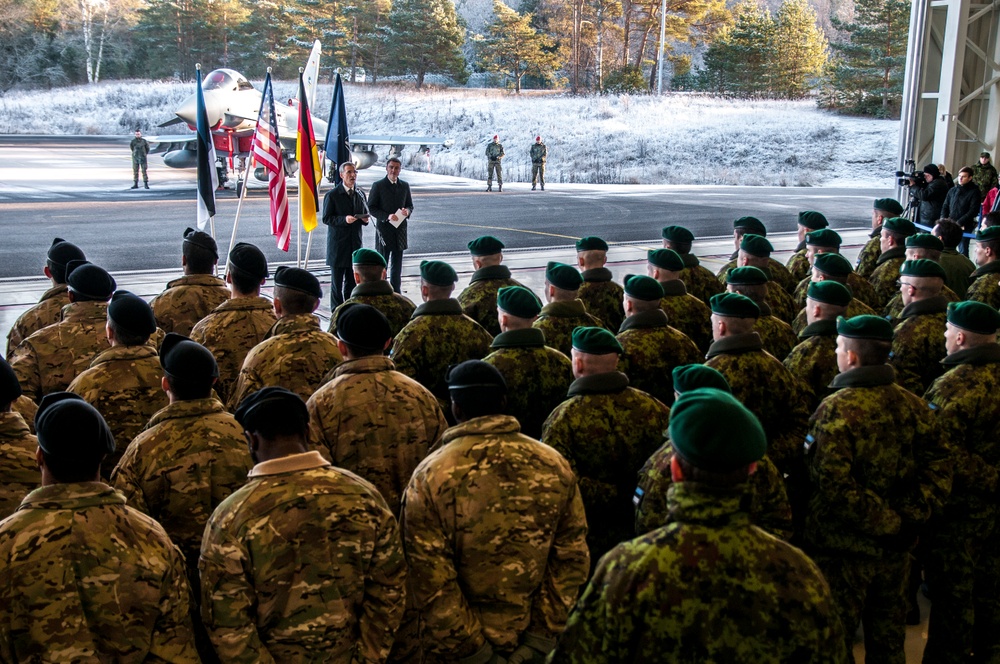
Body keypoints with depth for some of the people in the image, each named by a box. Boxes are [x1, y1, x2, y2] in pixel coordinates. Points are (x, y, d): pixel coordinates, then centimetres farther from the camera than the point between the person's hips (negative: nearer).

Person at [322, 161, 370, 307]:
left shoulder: (360, 194, 11)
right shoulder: (332, 195, -7)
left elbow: (365, 214, 20)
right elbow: (326, 218, -8)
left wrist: (365, 219, -4)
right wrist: (344, 219, -22)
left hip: (355, 243, 5)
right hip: (338, 244, -5)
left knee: (352, 281, 10)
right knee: (337, 281, 2)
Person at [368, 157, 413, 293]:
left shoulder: (404, 186, 9)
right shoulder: (378, 185, -5)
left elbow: (410, 205, 15)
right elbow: (371, 208, -7)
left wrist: (407, 211, -9)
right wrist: (387, 216, -20)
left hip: (400, 229, 4)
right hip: (384, 229, -4)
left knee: (397, 265, 12)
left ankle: (396, 292, 21)